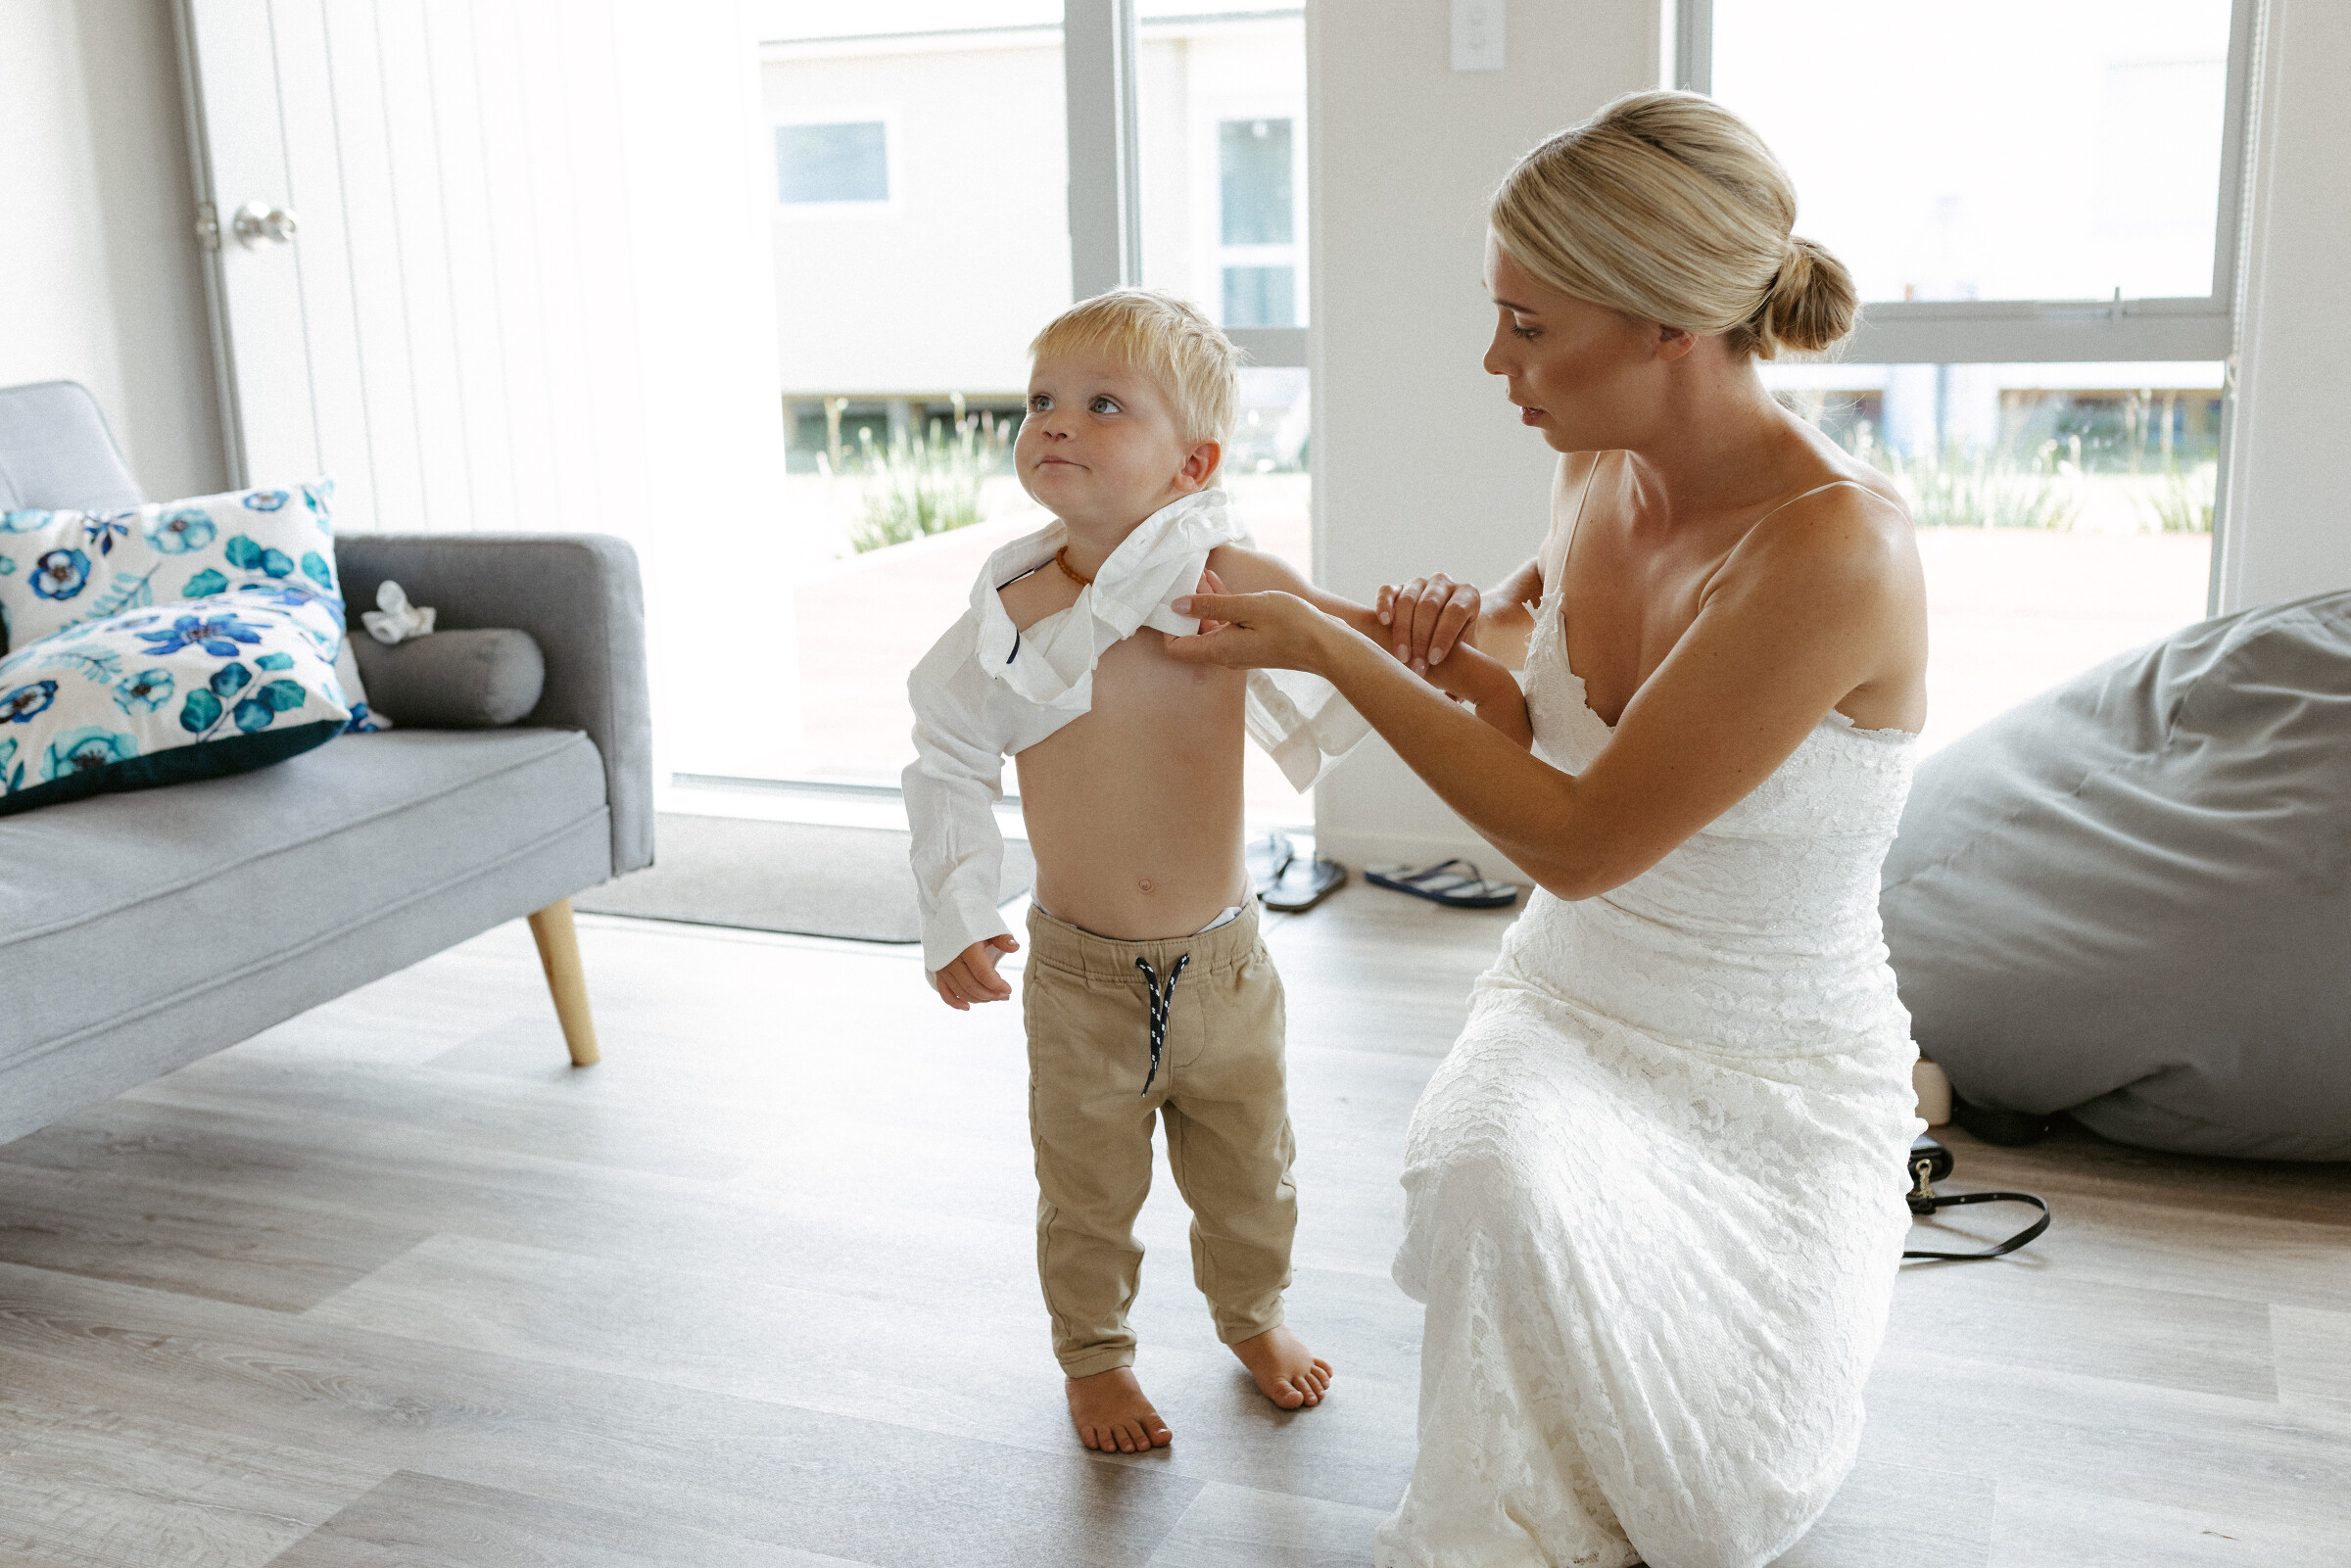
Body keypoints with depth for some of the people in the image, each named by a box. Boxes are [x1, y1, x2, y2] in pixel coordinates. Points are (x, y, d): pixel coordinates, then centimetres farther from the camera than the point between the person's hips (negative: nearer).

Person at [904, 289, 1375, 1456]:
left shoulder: (1235, 583, -14)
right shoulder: (1013, 610, -12)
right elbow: (947, 763, -2)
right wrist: (952, 921, -7)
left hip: (1223, 959, 1)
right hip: (1082, 973, -1)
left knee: (1249, 1172, 21)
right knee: (1088, 1194, 15)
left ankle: (1253, 1316, 48)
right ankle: (1094, 1356, 39)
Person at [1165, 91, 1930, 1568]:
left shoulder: (1834, 544, -27)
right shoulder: (1601, 469, -3)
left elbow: (1578, 841, -25)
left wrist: (1323, 645, -19)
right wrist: (1471, 643, -4)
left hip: (1778, 1069, -5)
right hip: (1568, 1000, 5)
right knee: (1491, 1175, -29)